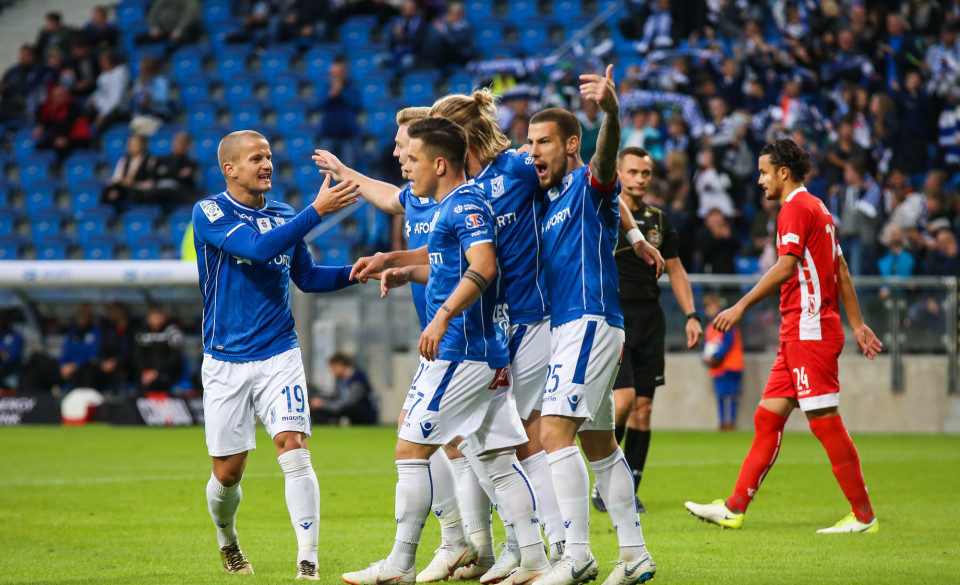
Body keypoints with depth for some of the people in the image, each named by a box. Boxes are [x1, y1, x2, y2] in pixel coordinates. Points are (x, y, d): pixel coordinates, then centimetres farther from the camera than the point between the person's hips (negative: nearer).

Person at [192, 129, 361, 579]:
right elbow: (258, 248, -24)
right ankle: (228, 543, 34)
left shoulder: (284, 216, 7)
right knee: (227, 472, 4)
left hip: (279, 355, 2)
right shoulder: (208, 213, -7)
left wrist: (355, 273, 2)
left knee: (294, 449, -16)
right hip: (226, 362, -2)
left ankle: (308, 560, -17)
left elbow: (307, 277, 19)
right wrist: (317, 210, -28)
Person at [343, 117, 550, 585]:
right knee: (495, 459, 9)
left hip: (460, 351, -10)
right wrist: (407, 273, 19)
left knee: (412, 449, -6)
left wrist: (443, 317, -32)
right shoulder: (452, 206, 19)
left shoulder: (464, 204, -12)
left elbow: (483, 267, -26)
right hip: (488, 352, 10)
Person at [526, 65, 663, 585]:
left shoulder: (588, 185, -8)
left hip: (590, 323, -10)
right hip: (565, 327, 10)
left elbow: (606, 159, -30)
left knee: (555, 433, -19)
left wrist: (612, 112, -52)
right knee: (599, 445, 13)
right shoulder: (549, 200, 16)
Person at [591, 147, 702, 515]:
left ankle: (630, 493, 6)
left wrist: (691, 315, 9)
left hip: (650, 321, 5)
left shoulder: (658, 220, 13)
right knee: (624, 399, -18)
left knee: (643, 408, 1)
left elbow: (675, 270, 19)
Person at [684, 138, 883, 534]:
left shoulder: (796, 207, -10)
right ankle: (735, 509, 8)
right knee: (767, 418, 7)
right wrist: (857, 324, 21)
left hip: (810, 331, -10)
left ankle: (864, 515, -4)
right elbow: (841, 270, 21)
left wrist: (741, 306, -21)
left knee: (825, 422, -8)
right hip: (799, 334, 10)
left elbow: (786, 267, -21)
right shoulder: (817, 208, 20)